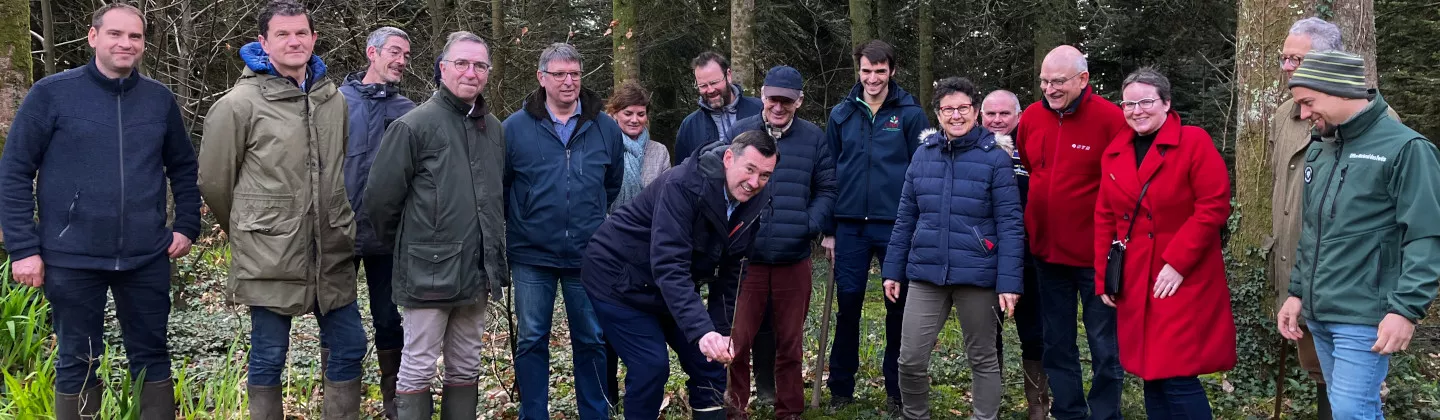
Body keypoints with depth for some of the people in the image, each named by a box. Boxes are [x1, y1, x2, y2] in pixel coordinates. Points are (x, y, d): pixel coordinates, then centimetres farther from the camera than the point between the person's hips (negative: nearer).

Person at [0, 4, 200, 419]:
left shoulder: (160, 99, 5)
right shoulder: (52, 93, -4)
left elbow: (183, 168, 16)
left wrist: (187, 226, 6)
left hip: (147, 258, 2)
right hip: (72, 258, -2)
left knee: (151, 355, 11)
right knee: (77, 362, 10)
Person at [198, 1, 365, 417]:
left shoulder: (334, 100, 7)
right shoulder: (239, 104, -9)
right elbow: (214, 180, 0)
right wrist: (246, 230, 11)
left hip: (332, 254, 5)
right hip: (269, 255, -5)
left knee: (349, 347, 10)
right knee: (268, 356, 6)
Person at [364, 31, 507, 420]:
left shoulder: (494, 128, 9)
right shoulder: (415, 125, -11)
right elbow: (380, 197, -8)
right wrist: (403, 246, 4)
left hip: (477, 271, 6)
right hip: (429, 271, -6)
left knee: (465, 370, 15)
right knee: (418, 370, 3)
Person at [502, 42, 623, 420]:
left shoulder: (606, 128, 1)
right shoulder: (515, 127, -5)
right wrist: (516, 226, 7)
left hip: (588, 256, 1)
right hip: (532, 256, -1)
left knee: (591, 341, 10)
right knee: (531, 341, 7)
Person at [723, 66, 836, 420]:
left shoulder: (814, 138, 3)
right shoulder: (739, 132, 2)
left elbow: (827, 190, 6)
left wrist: (812, 223, -10)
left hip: (794, 259, 1)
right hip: (745, 257, -1)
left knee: (790, 342, 12)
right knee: (737, 339, 2)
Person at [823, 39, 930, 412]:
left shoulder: (910, 114, -1)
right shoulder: (841, 114, 6)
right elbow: (829, 173, 9)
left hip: (897, 226, -2)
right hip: (850, 226, 2)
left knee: (899, 308, 6)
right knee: (847, 305, 6)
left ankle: (897, 389, 18)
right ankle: (841, 389, 17)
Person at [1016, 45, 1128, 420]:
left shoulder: (1111, 119, -13)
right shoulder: (1030, 118, 2)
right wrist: (1027, 229, 10)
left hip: (1096, 255, -5)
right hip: (1046, 252, 5)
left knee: (1105, 347, 7)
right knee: (1057, 345, 15)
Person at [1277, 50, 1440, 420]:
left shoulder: (1405, 148, -10)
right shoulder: (1319, 151, 13)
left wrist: (1407, 309, -20)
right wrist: (1297, 292, 16)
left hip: (1363, 318, -7)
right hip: (1318, 314, 7)